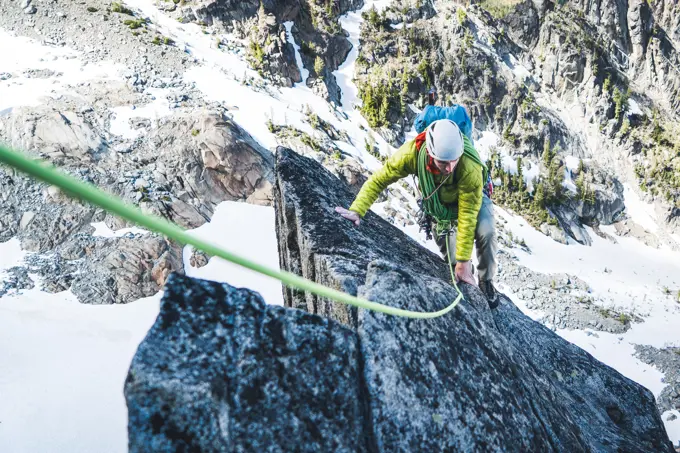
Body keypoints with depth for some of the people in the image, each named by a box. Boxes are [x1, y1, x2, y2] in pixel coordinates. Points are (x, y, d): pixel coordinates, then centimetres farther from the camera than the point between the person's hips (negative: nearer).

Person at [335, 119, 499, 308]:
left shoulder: (471, 168, -43)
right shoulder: (412, 152, -39)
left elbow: (467, 216, -36)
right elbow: (379, 179, -25)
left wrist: (464, 261, -32)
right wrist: (357, 210, -36)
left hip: (472, 197, -2)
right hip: (440, 202, 3)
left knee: (486, 232, -27)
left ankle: (486, 282, -3)